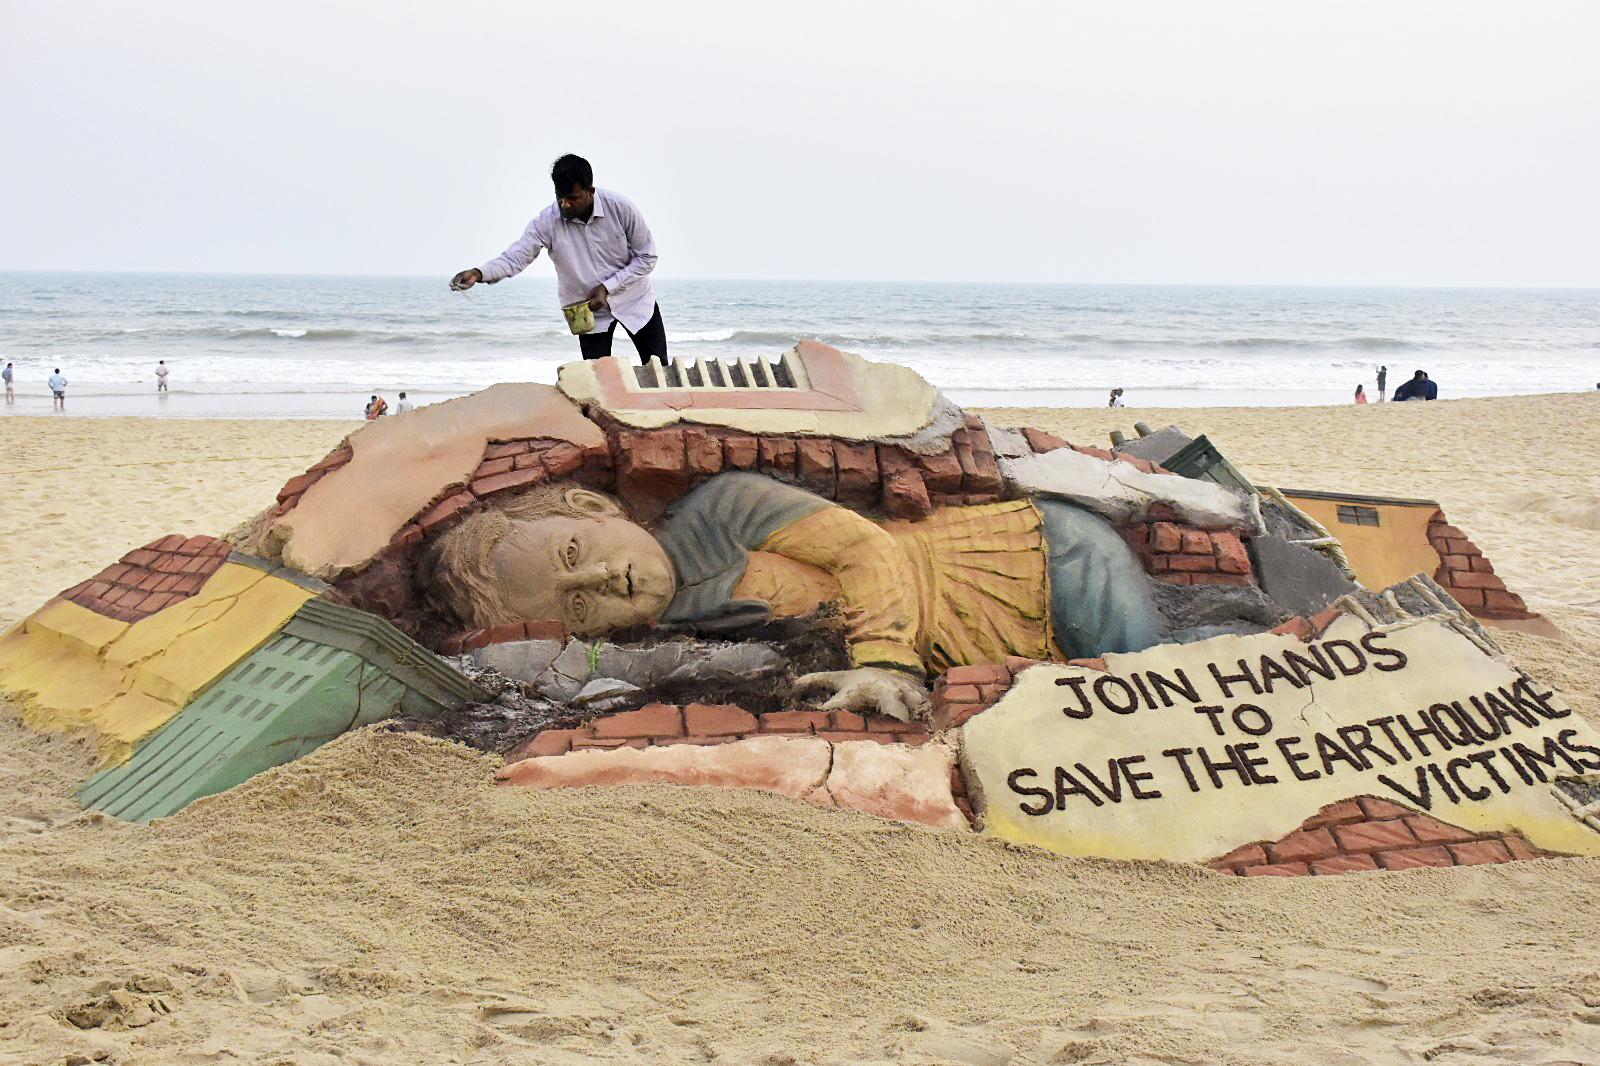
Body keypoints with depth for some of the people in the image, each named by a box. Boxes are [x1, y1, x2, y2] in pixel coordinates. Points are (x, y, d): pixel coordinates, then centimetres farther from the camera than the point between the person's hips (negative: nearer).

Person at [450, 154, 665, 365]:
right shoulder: (548, 222, -20)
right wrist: (479, 273, -46)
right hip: (591, 311, 0)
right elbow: (516, 257, -26)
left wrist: (607, 287, -23)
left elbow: (646, 257, -13)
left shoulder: (620, 208, -22)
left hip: (634, 301, 0)